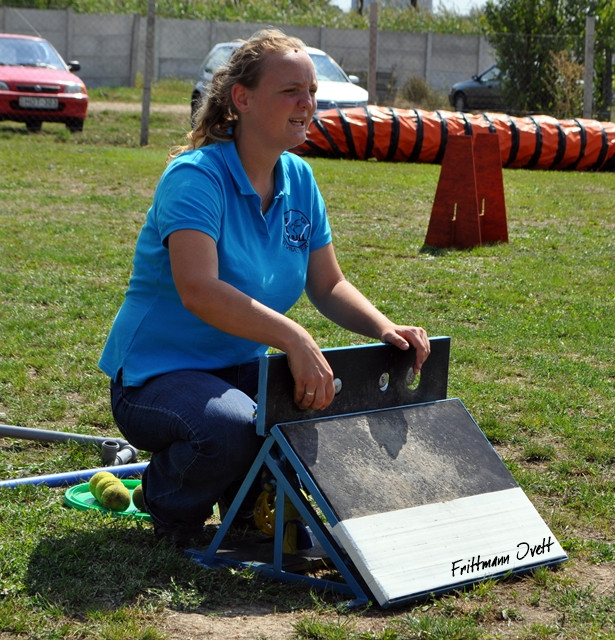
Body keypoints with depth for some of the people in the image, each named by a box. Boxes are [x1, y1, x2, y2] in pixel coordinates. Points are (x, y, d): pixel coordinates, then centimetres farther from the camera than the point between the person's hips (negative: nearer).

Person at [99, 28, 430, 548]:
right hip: (157, 373, -7)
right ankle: (169, 503, -2)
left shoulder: (299, 179, 4)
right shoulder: (195, 177, -20)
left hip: (242, 369, 7)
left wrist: (386, 330, -13)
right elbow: (199, 291, -34)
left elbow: (328, 285, 6)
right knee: (233, 426, -37)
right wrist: (293, 338, -45)